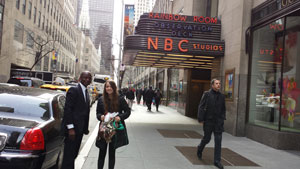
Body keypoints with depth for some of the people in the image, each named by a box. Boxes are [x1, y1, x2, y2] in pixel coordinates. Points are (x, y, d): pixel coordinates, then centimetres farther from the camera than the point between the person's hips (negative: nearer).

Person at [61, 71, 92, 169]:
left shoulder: (86, 92, 16)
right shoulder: (73, 90, -10)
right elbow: (67, 109, -17)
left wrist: (85, 128, 14)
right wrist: (70, 128, -21)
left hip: (80, 129, 8)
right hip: (72, 128, -8)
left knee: (73, 155, 16)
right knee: (69, 155, -3)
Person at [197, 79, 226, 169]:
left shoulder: (221, 96, 7)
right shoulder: (207, 94, -4)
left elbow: (223, 109, 15)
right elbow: (201, 106, -4)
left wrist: (223, 118, 6)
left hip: (218, 122, 3)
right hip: (208, 121, -3)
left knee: (218, 141, 0)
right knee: (207, 138, 10)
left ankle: (217, 161, 7)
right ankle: (200, 149, 41)